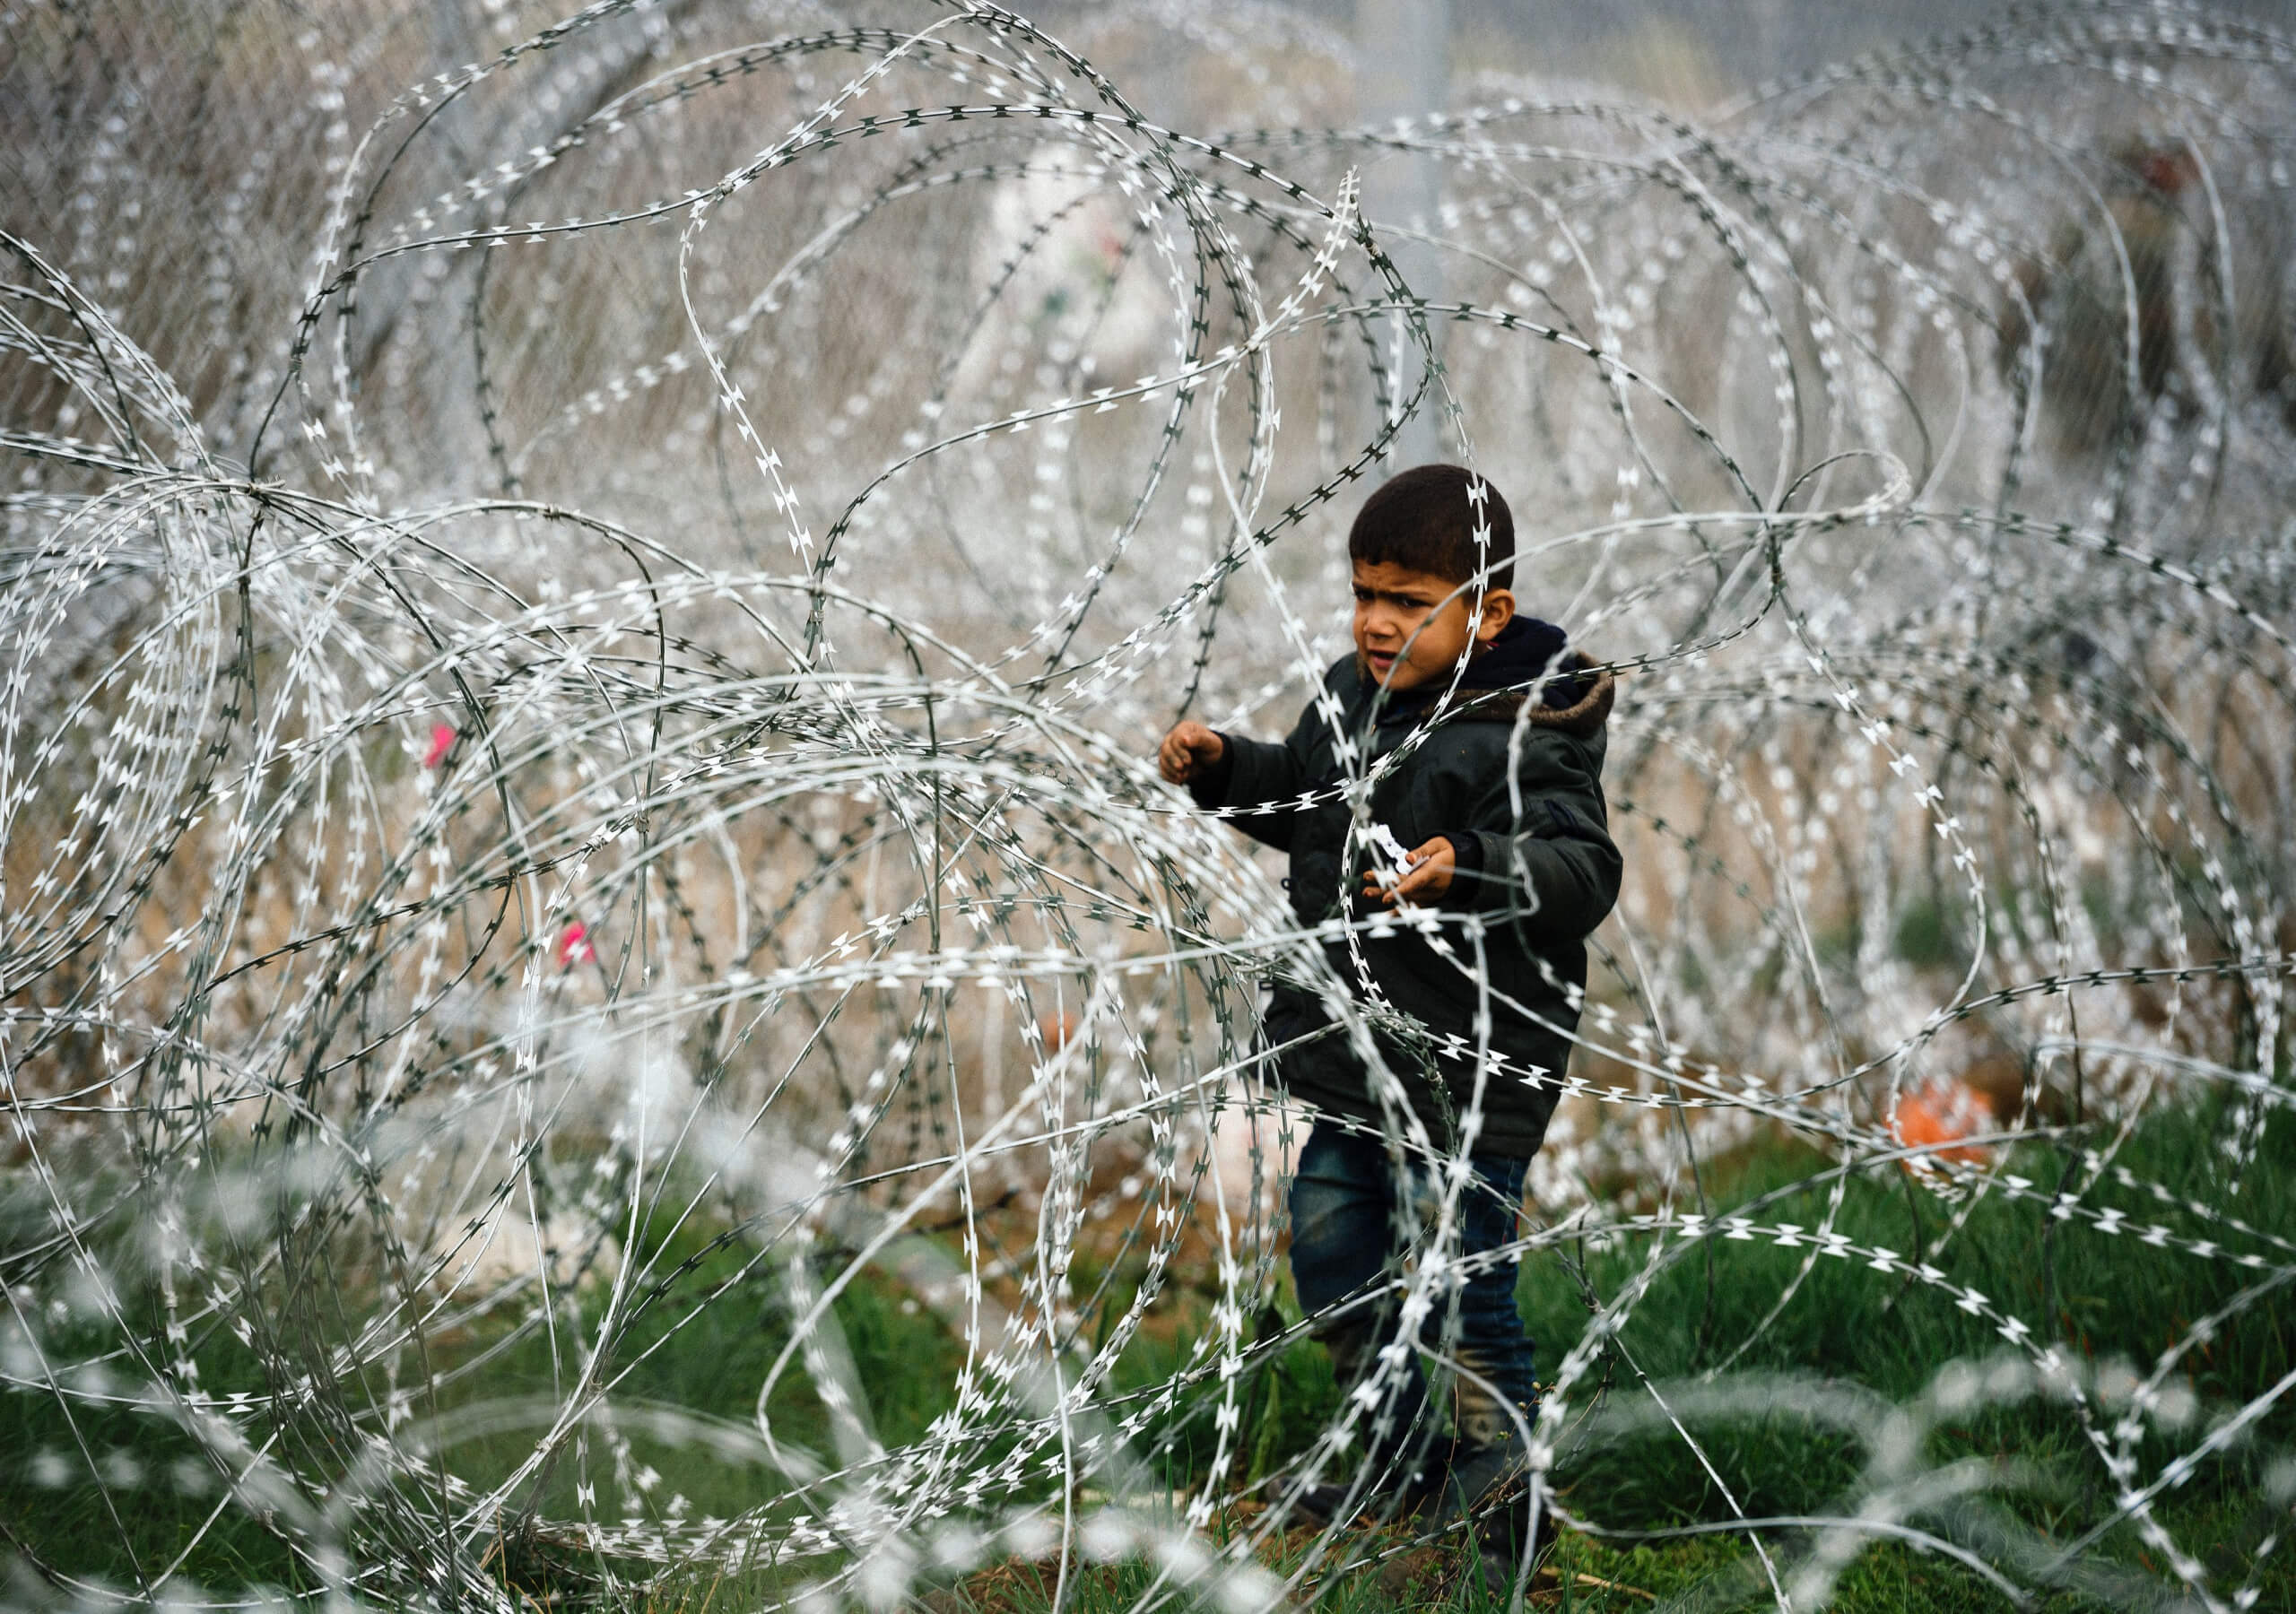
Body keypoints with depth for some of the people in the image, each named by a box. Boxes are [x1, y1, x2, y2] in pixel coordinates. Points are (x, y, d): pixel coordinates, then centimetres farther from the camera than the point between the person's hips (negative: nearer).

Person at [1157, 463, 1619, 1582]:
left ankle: (1505, 1504, 12)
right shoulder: (1351, 697, 6)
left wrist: (1469, 869, -47)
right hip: (1359, 1061, 9)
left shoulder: (1520, 735, -20)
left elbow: (1580, 871, -31)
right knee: (1332, 1255, 20)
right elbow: (1307, 804, 26)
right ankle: (1399, 1460, 39)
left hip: (1469, 1077, -9)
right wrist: (1224, 768, 11)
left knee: (1456, 1286, -5)